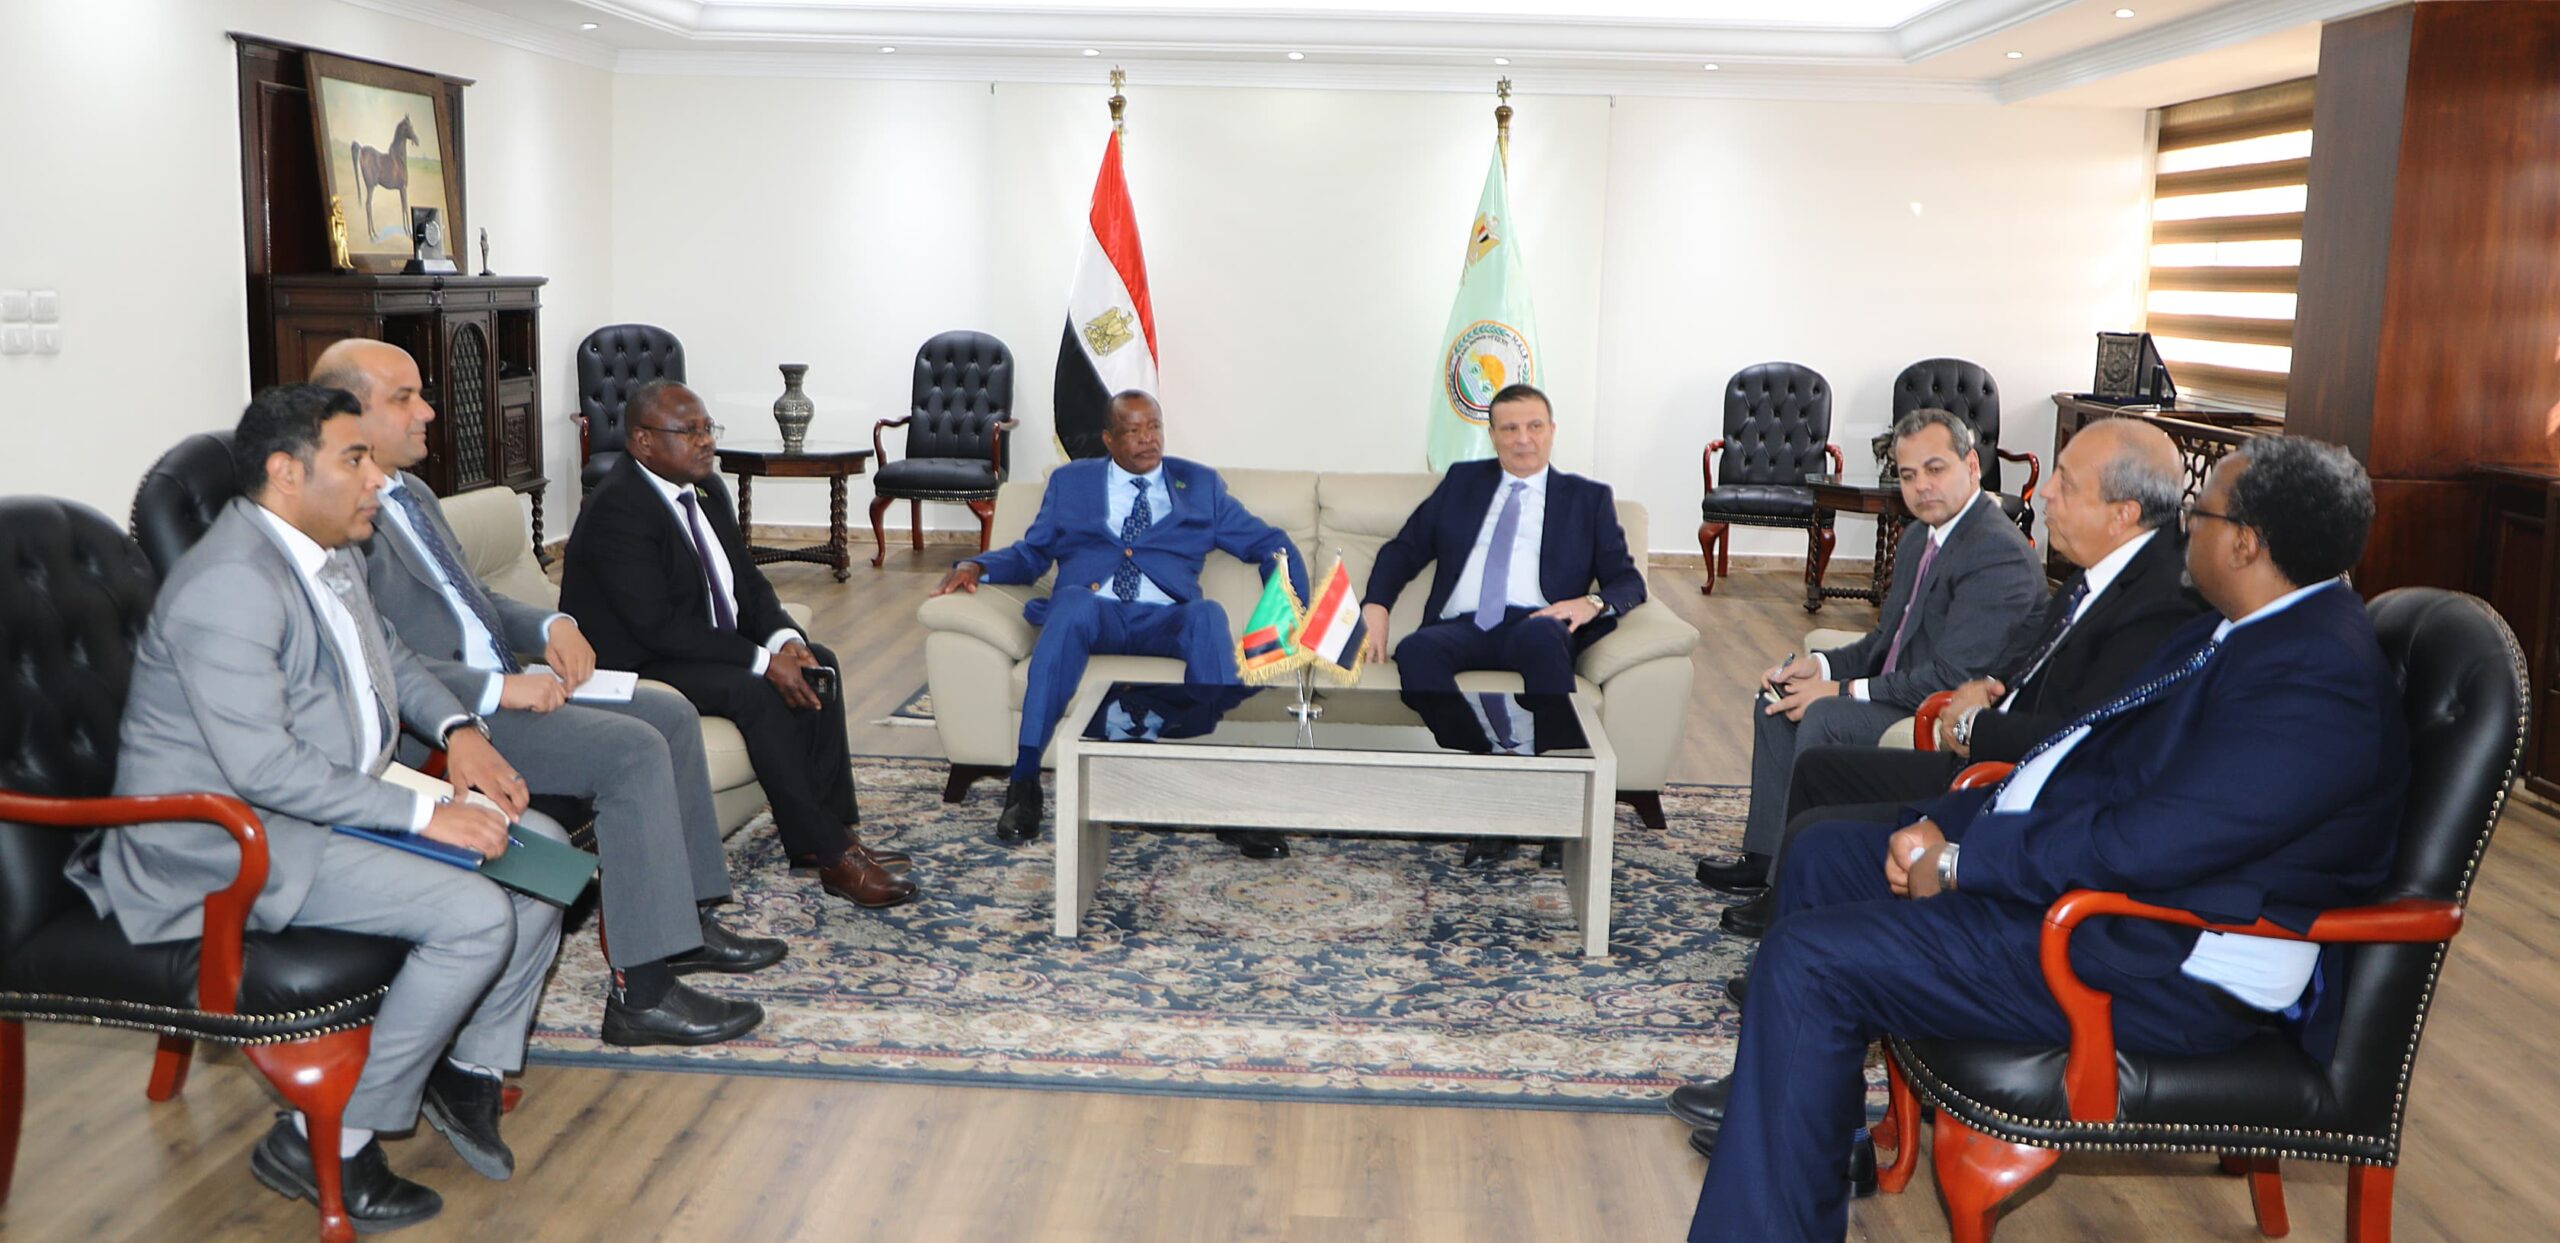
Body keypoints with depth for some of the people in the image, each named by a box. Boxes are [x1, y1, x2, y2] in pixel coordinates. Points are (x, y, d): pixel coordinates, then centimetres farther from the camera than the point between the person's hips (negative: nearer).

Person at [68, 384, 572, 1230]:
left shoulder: (329, 553, 7)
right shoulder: (229, 585, -23)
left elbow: (388, 653, 26)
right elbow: (261, 767, -28)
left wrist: (456, 729, 6)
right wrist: (423, 813, -26)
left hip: (341, 801, 10)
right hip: (231, 840, -10)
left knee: (543, 847, 2)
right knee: (474, 915, -24)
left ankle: (471, 1069, 14)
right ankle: (322, 1143, -8)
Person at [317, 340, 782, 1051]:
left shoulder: (411, 493, 17)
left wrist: (550, 625, 5)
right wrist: (499, 690, -26)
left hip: (501, 686, 10)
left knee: (671, 714, 5)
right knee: (633, 750, -23)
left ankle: (685, 920, 13)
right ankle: (640, 992, -21)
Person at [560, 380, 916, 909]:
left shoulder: (707, 492, 7)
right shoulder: (617, 509, -21)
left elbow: (748, 582, 10)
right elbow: (657, 627, -27)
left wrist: (785, 640, -11)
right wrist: (762, 661, -27)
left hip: (706, 644, 10)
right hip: (636, 664, -10)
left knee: (817, 663, -3)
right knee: (759, 692, -28)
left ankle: (833, 829, -4)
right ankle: (827, 855, -22)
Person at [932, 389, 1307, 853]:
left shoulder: (1200, 484, 21)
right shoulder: (1070, 482, 23)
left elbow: (1269, 543, 20)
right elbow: (1031, 553, 21)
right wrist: (977, 566, 0)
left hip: (1164, 621, 0)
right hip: (1090, 615, 0)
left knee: (1208, 614, -35)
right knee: (1074, 600, -37)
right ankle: (1024, 783, -37)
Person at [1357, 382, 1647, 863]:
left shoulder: (1588, 498, 21)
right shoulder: (1463, 481, 26)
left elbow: (1628, 580, 13)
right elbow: (1403, 549, 21)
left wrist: (1592, 602, -11)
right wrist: (1375, 607, 2)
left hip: (1537, 626, -2)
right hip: (1461, 627, 2)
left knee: (1540, 636, -39)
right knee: (1415, 650, -34)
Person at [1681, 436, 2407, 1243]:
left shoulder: (2317, 681, -24)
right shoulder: (2245, 631, 10)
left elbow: (2143, 842, -29)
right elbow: (2101, 752, 12)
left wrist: (1962, 860, -17)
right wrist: (1945, 822, 0)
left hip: (2163, 968, -11)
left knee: (1811, 960, -19)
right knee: (1822, 857, 16)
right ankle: (1795, 1112, 29)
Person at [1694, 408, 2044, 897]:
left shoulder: (1999, 554, -22)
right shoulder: (1922, 535, 10)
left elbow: (1953, 678, -27)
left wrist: (1843, 690, -21)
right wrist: (1821, 665, -3)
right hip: (1906, 689, 11)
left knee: (1825, 717, -26)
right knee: (1779, 697, 9)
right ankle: (1765, 861, 12)